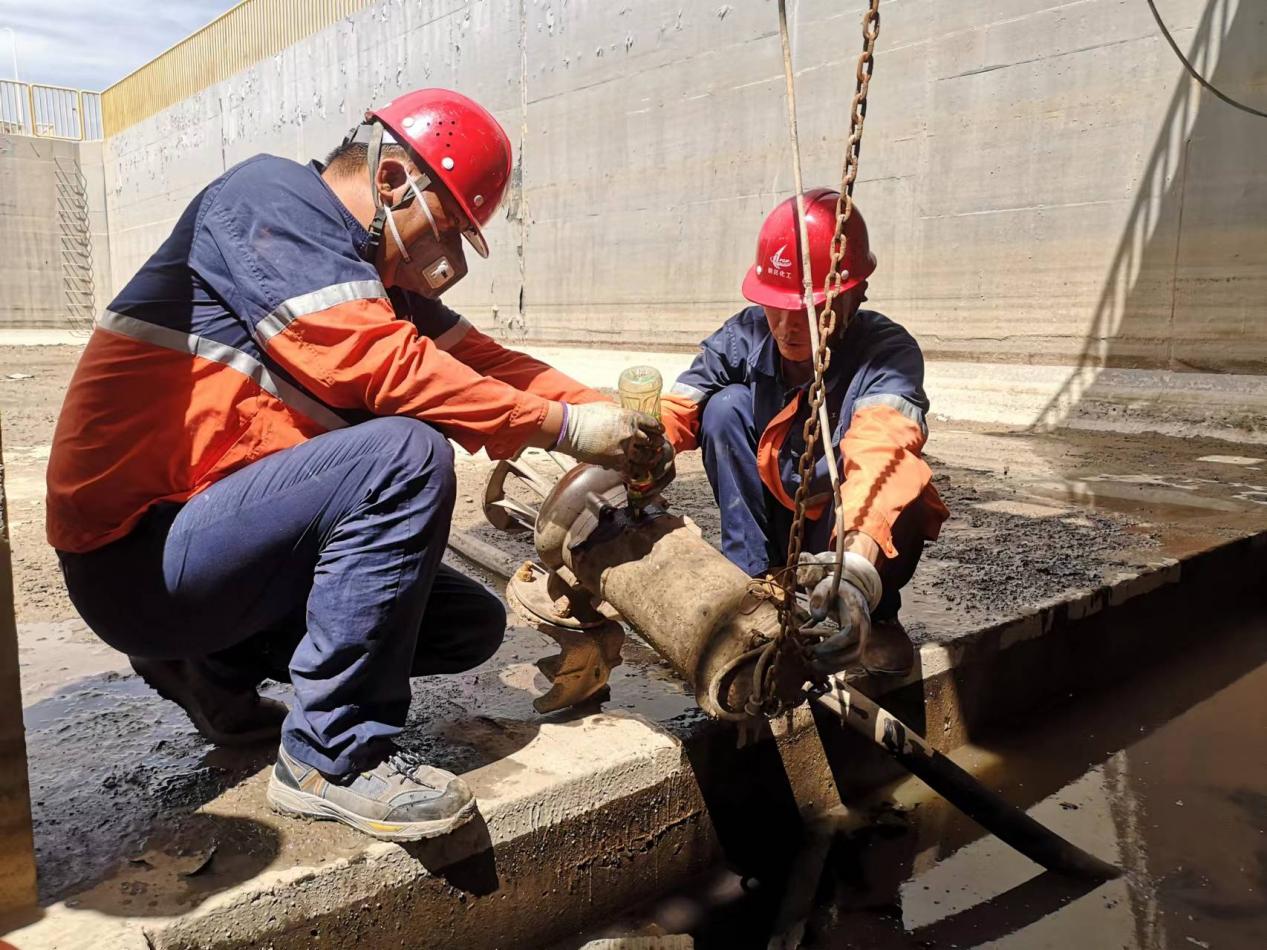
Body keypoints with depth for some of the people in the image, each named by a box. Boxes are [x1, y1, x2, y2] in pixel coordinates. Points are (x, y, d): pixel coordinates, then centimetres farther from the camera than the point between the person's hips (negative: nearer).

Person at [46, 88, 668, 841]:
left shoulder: (377, 273, 13)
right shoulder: (269, 197, -13)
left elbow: (479, 358, 4)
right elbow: (381, 364, -27)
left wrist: (610, 416, -10)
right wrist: (565, 428, -24)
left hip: (220, 546, 9)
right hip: (141, 558, -9)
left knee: (472, 625, 5)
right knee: (407, 455, -29)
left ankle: (216, 663, 13)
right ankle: (334, 758, -17)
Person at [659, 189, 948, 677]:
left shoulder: (888, 351, -26)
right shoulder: (747, 337, -14)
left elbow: (880, 444, -46)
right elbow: (671, 415, -22)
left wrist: (855, 566, -63)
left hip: (856, 533, -2)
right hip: (772, 526, 3)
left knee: (899, 472, -35)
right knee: (727, 406, -19)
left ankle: (875, 615, -7)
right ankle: (752, 577, -9)